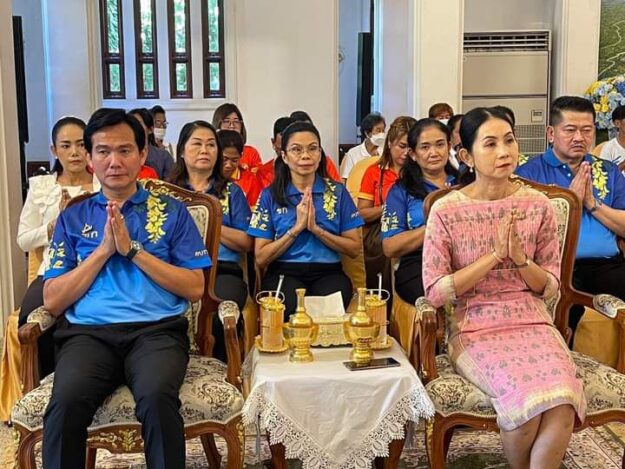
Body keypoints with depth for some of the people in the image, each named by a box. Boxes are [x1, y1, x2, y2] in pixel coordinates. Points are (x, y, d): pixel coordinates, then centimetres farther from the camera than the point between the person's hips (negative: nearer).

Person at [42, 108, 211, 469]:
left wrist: (132, 250, -3)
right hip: (88, 332, 1)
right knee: (66, 402, -32)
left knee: (157, 397, -34)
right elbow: (53, 301, 9)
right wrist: (103, 249, -1)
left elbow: (195, 289, 4)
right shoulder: (73, 217, 17)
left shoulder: (171, 211, 13)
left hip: (157, 329, -1)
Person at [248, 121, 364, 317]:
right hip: (285, 273, 0)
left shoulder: (337, 191, 9)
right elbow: (261, 258, 1)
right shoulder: (270, 195, 5)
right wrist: (296, 229, -11)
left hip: (328, 273, 1)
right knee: (296, 309, -34)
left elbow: (354, 248, 5)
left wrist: (316, 229, -9)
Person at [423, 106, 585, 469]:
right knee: (529, 397, -26)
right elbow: (435, 293, -9)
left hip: (533, 322, 2)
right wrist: (495, 255, -15)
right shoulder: (447, 210, -5)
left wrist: (520, 258, -14)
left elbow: (550, 288, 6)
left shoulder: (537, 205, 3)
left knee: (561, 404, -27)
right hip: (476, 328, -2)